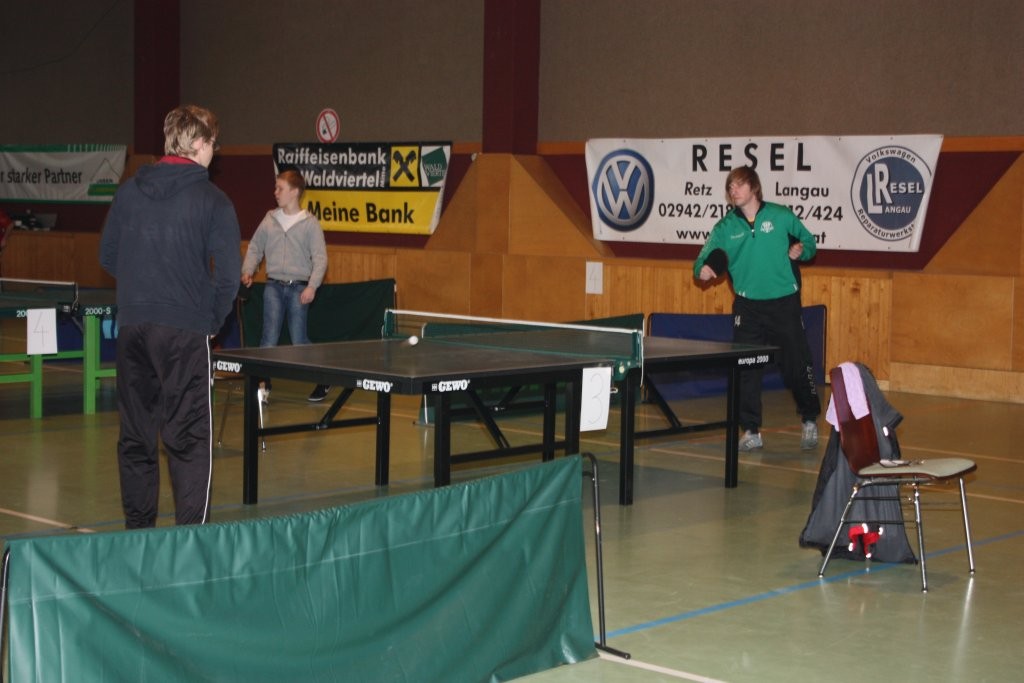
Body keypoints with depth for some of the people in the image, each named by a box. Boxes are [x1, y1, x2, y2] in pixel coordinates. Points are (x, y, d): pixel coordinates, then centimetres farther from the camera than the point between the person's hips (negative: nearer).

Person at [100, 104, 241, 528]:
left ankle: (137, 529, 21)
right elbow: (228, 274, -10)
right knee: (189, 438, -1)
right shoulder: (212, 201, -8)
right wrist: (214, 321, 4)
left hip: (132, 326, 5)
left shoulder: (129, 192, 6)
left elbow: (107, 256, 13)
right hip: (185, 332, -5)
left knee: (135, 436, 13)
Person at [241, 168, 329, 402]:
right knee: (269, 335, -6)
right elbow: (255, 248, 16)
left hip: (299, 288, -3)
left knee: (299, 340, -1)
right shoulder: (270, 219, 8)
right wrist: (248, 271, 1)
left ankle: (322, 381, 16)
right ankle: (263, 384, 3)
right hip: (273, 286, 3)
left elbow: (320, 258, -5)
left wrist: (312, 286, -15)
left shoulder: (310, 223, -2)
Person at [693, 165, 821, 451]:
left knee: (797, 366, 4)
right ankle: (751, 431, 11)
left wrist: (801, 250, -14)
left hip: (784, 303, -2)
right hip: (747, 307, 2)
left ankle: (810, 421, 26)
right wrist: (703, 269, -29)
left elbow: (809, 243, 9)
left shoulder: (781, 216, -2)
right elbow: (704, 258, -7)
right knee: (745, 370, -1)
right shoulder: (725, 227, 2)